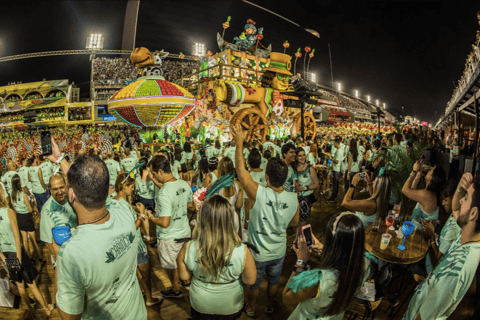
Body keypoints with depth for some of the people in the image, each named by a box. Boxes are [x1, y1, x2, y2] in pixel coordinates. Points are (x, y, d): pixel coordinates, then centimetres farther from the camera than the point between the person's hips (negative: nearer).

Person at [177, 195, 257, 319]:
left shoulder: (188, 249, -28)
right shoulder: (243, 252, -31)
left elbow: (184, 276, -11)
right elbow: (250, 280, -15)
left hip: (200, 307, 1)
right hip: (231, 309, 0)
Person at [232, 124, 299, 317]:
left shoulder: (258, 194, -34)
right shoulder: (293, 199, -21)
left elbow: (241, 170, -25)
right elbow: (294, 224, -3)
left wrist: (239, 142, -18)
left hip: (257, 253, -3)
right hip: (279, 252, 3)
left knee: (253, 283, 26)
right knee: (274, 281, 30)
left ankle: (251, 308, 51)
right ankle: (270, 306, 55)